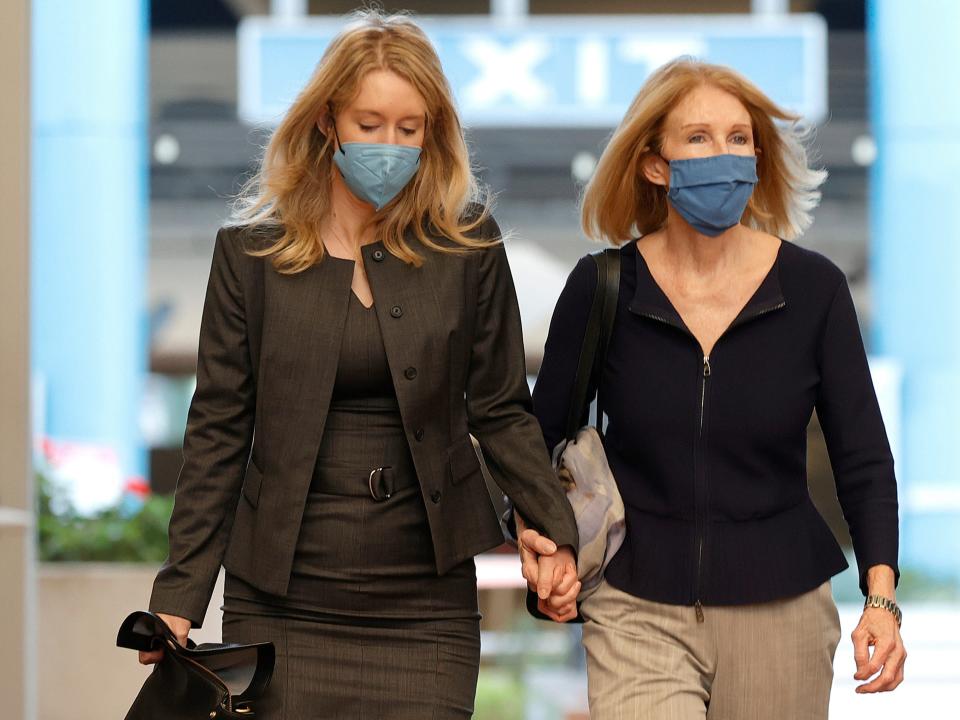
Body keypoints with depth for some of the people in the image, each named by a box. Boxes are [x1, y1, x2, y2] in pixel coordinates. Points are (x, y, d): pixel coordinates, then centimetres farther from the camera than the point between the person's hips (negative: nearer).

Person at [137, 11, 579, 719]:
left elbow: (500, 409, 7)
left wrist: (556, 531, -6)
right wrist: (180, 596, 0)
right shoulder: (252, 252, 2)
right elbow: (219, 431, 4)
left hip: (427, 606, 0)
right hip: (282, 602, 0)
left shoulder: (467, 244, 2)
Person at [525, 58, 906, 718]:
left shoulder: (813, 287, -2)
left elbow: (863, 458, 1)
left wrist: (881, 596, -11)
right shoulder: (601, 288, -2)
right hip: (640, 610, -1)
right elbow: (541, 434, 11)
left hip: (781, 609, 1)